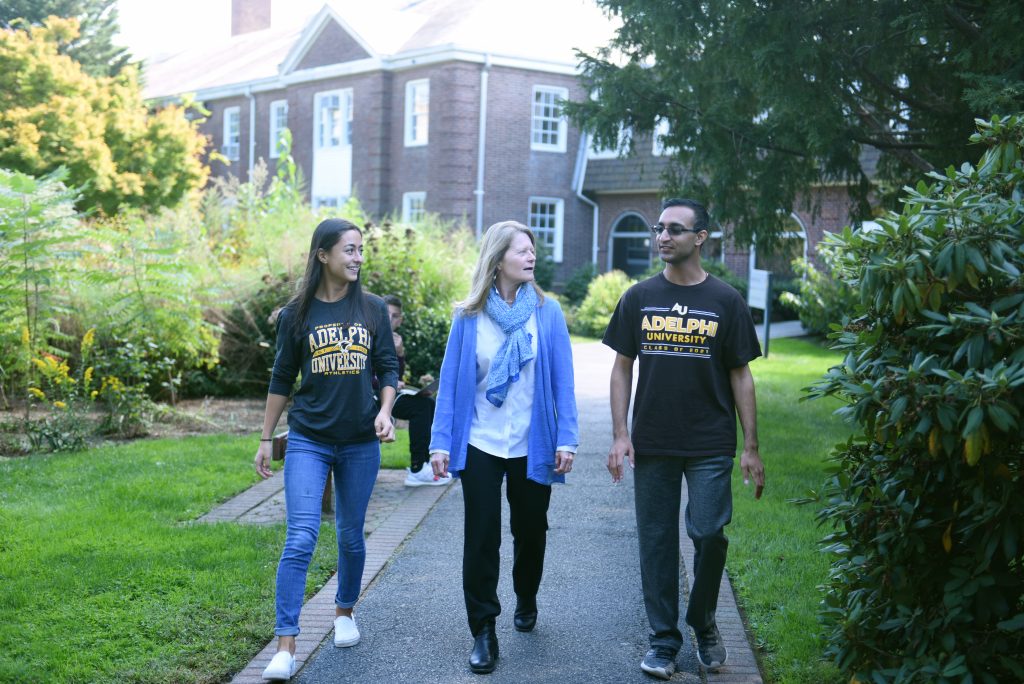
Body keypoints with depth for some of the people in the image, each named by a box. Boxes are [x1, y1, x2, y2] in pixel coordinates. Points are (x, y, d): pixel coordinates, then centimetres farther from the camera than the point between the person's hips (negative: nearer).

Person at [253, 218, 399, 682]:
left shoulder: (372, 309, 2)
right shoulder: (297, 314, -1)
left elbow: (388, 368, 6)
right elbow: (281, 380, 6)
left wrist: (385, 411, -12)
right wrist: (265, 439, 7)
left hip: (361, 444, 2)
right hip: (308, 441, -2)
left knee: (350, 536, 12)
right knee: (300, 539, -11)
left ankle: (345, 612, 36)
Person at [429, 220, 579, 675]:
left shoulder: (547, 312, -3)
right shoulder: (468, 316, -4)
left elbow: (562, 380, -3)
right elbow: (450, 381, -3)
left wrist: (567, 439, -9)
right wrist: (441, 442, -8)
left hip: (533, 447, 1)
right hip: (480, 447, -1)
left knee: (530, 531, 16)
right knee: (481, 538, 1)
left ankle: (526, 601, 42)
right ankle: (483, 632, 12)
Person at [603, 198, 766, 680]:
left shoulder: (726, 301, 0)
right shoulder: (639, 298, 4)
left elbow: (741, 376, 2)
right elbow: (622, 368, 7)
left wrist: (751, 447, -2)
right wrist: (620, 435, -2)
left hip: (710, 446, -2)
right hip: (651, 445, 2)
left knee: (708, 534, -7)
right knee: (657, 542, 5)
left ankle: (704, 623, 19)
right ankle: (663, 639, 19)